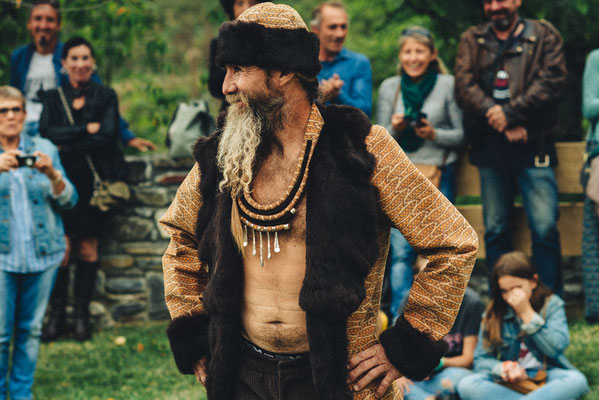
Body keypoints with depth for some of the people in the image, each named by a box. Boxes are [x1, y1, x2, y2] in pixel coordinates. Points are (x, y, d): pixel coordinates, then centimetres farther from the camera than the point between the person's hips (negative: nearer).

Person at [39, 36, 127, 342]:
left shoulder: (105, 96, 9)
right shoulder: (52, 98, 12)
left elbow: (107, 134, -5)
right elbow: (46, 133, -5)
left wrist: (68, 144, -7)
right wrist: (86, 129, -11)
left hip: (95, 179, 0)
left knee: (88, 248, -1)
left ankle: (82, 314, 8)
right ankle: (56, 314, -1)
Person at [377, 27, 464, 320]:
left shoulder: (448, 85, 3)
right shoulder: (389, 87, 11)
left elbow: (461, 134, 3)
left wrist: (435, 134, -14)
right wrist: (395, 129, -8)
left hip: (438, 177, -2)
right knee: (400, 250, -6)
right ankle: (401, 319, -6)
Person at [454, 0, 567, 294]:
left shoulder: (544, 36, 8)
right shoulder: (471, 40, 13)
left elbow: (551, 82, -6)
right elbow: (464, 85, -1)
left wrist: (510, 113, -15)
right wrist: (500, 122, -13)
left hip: (533, 148, -2)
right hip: (490, 148, 3)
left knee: (545, 228, -7)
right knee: (495, 230, 7)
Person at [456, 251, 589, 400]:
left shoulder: (552, 304, 3)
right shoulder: (494, 312, 6)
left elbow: (557, 348, -11)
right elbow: (481, 360, 3)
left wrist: (527, 313, -12)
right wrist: (503, 368, -19)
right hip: (508, 383, 1)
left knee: (576, 380, -34)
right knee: (466, 384, -29)